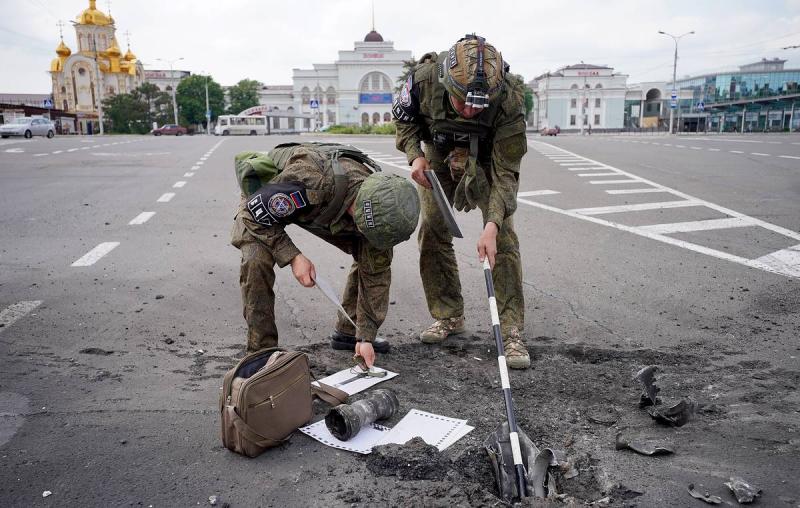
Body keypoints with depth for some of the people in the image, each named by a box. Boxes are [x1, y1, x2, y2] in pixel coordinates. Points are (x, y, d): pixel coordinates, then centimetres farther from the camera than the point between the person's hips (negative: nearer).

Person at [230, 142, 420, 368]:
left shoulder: (377, 204, -26)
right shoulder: (310, 180, -46)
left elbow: (375, 271, -16)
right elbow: (255, 210, -30)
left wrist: (366, 337, -15)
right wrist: (293, 256, -36)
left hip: (322, 207, 4)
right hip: (261, 199, -4)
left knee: (373, 256, -5)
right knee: (257, 259, -32)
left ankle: (348, 331, 12)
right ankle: (261, 349, -15)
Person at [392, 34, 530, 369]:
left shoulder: (509, 100, -37)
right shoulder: (423, 79, -32)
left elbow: (505, 172, -33)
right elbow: (403, 116, -8)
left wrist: (492, 225, -45)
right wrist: (415, 156, -23)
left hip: (489, 159, -2)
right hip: (440, 157, 3)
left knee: (502, 239, -14)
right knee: (432, 232, -2)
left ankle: (512, 332, -8)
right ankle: (448, 316, 14)